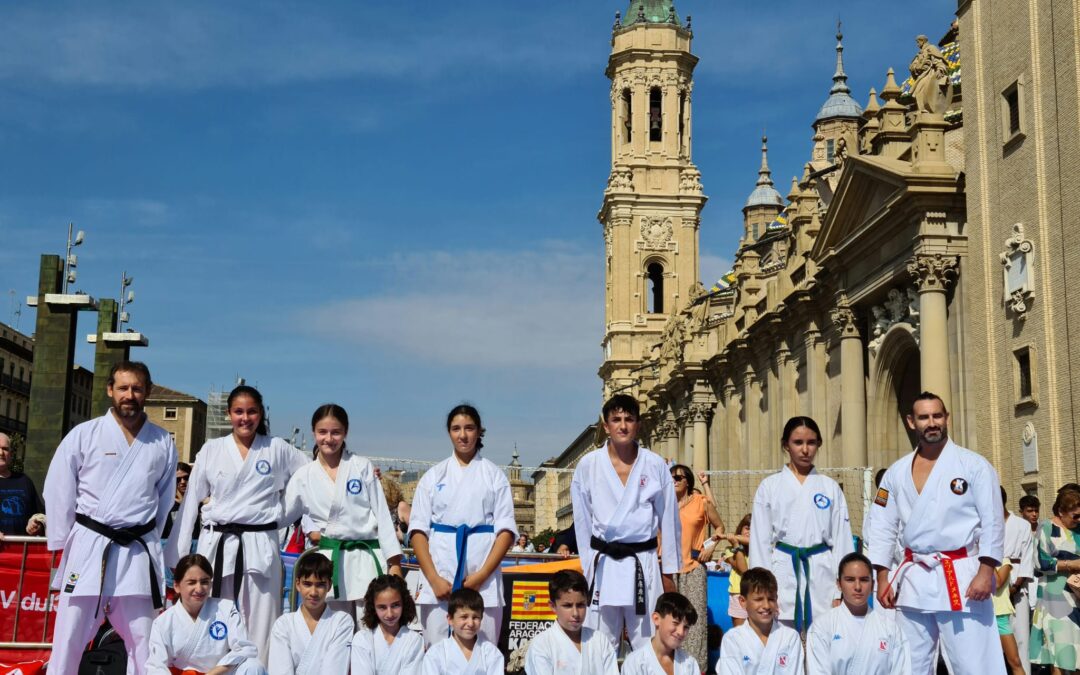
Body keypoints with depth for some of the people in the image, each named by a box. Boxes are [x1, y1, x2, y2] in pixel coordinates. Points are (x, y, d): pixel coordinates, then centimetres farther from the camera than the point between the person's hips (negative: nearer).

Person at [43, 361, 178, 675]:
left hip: (138, 552, 2)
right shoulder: (84, 435, -2)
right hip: (89, 548, -1)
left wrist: (149, 542, 7)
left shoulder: (163, 443, 4)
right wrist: (64, 544, 0)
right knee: (69, 636, 2)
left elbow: (165, 498, 10)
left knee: (144, 640, 7)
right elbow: (58, 492, 1)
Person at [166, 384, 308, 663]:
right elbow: (191, 502, 7)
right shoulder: (211, 450, 6)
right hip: (217, 544, 1)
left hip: (259, 546, -1)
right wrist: (178, 553, 5)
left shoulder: (278, 449, 4)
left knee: (260, 623, -1)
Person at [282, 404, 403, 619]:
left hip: (367, 558, -2)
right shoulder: (304, 476, 6)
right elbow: (282, 516, 16)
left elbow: (382, 514, 0)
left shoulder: (363, 467, 1)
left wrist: (394, 562, -3)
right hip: (329, 560, 2)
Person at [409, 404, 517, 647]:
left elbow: (506, 529, 2)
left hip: (482, 574, -1)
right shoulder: (434, 476, 12)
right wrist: (434, 579, -8)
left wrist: (482, 576, -10)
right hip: (440, 572, 1)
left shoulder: (494, 475, 9)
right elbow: (418, 529, 5)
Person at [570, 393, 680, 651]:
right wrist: (590, 567, 8)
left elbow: (668, 520, 6)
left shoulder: (655, 465, 1)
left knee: (648, 646, 0)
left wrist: (669, 571, 8)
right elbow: (583, 522, 7)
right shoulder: (588, 465, 1)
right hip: (604, 565, 0)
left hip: (643, 564, 0)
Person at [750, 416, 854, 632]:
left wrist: (840, 592, 2)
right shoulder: (770, 487, 6)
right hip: (784, 573, -1)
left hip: (821, 574, 1)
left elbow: (842, 541, 7)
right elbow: (760, 542, 5)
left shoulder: (830, 487, 9)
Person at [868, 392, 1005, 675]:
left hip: (960, 577, -4)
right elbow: (883, 527, 12)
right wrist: (882, 578, 6)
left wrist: (986, 572, -12)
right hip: (912, 579, 4)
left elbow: (992, 521, -4)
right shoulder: (896, 472, 9)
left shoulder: (973, 465, -1)